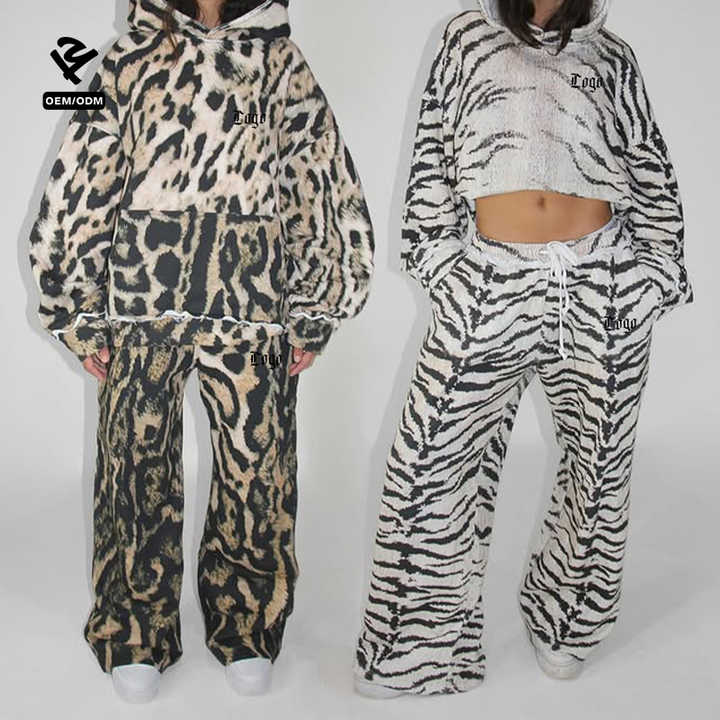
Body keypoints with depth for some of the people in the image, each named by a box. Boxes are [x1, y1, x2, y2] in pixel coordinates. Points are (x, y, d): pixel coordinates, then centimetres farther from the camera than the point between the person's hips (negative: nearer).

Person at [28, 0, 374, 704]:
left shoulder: (282, 63, 12)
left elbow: (323, 189, 9)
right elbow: (84, 183, 9)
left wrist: (311, 313, 5)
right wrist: (83, 310, 4)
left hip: (254, 296, 0)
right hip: (140, 294, 0)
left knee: (256, 461, 3)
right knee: (137, 458, 5)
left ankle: (246, 632, 26)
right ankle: (136, 639, 26)